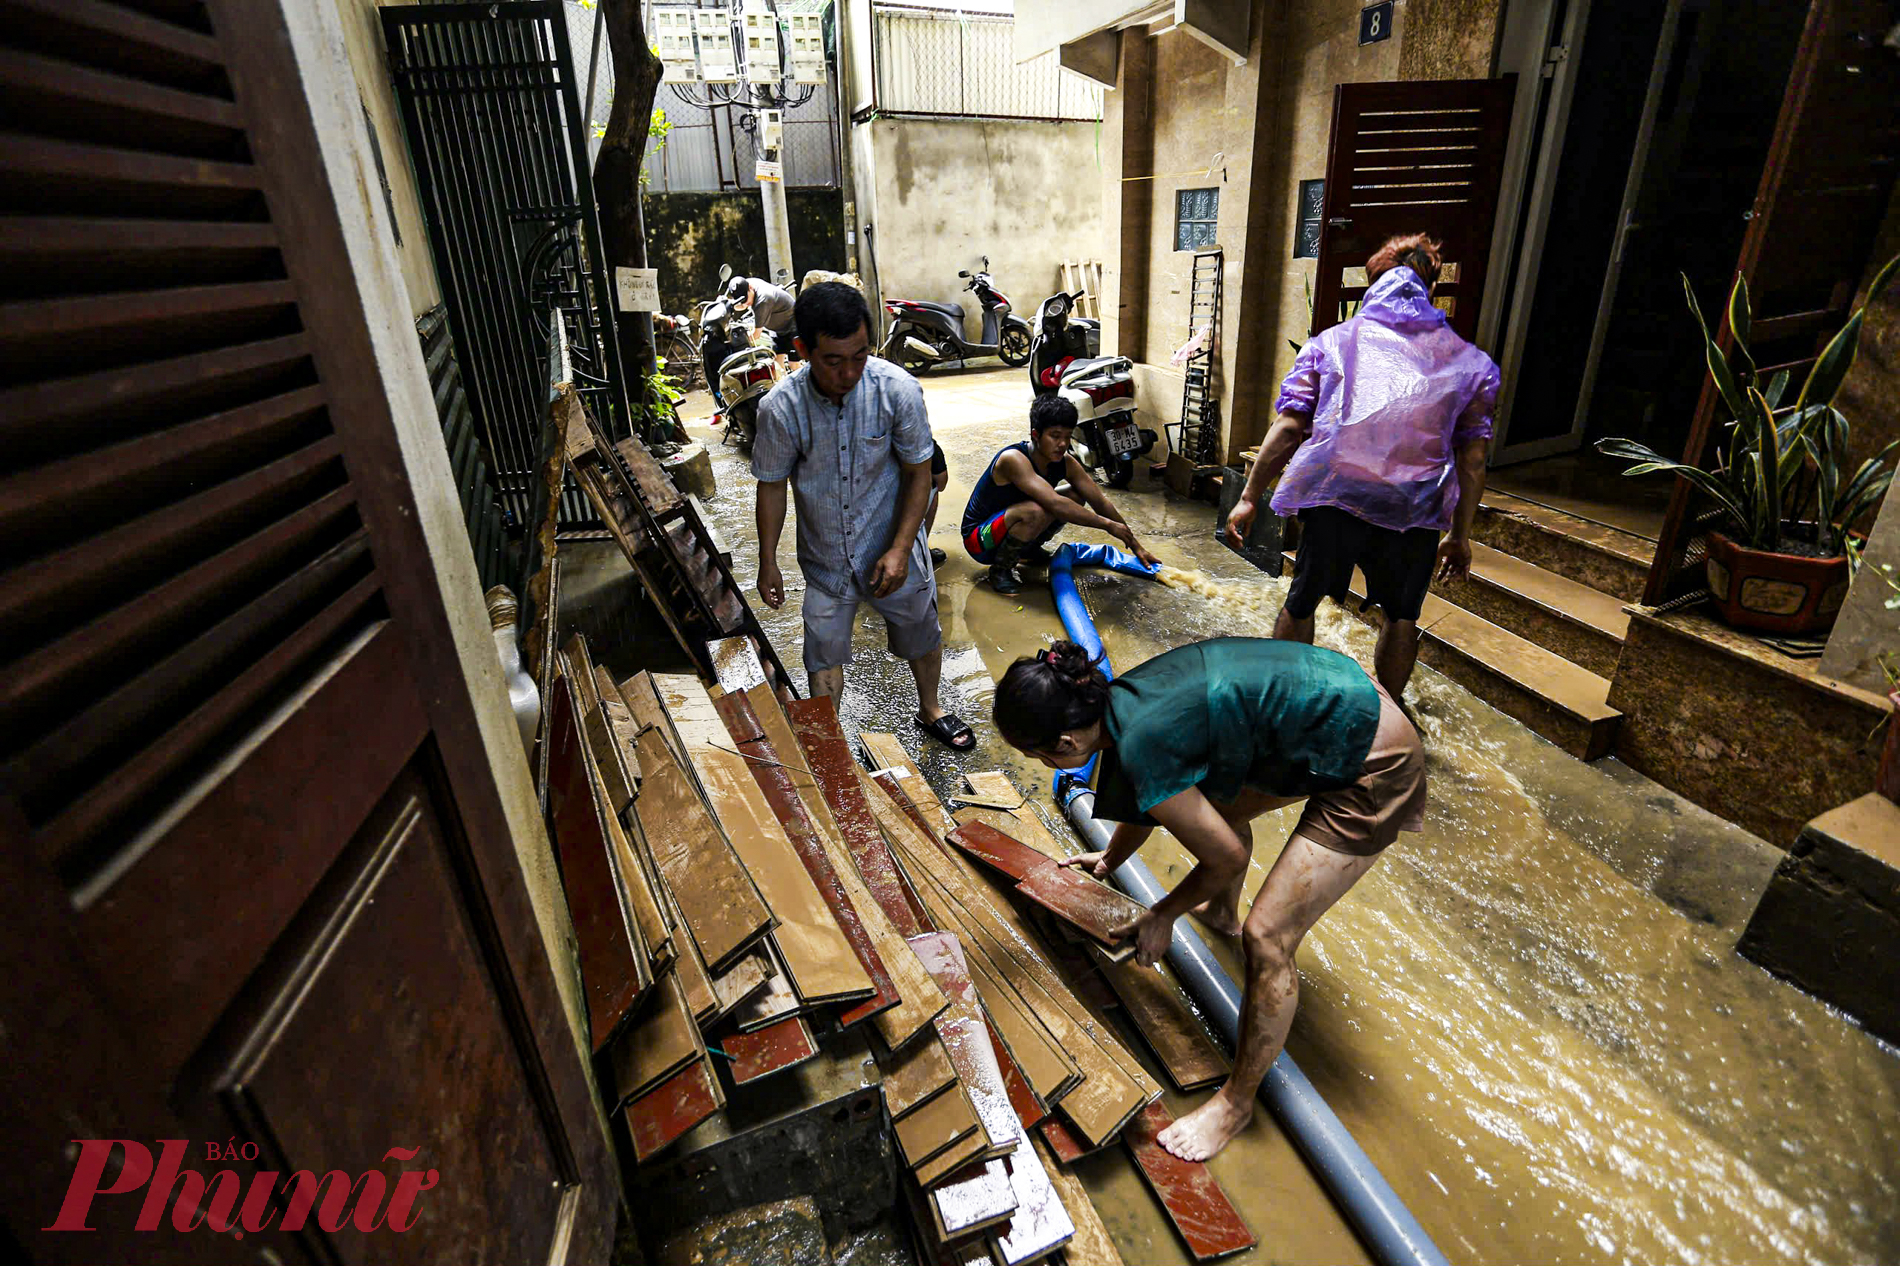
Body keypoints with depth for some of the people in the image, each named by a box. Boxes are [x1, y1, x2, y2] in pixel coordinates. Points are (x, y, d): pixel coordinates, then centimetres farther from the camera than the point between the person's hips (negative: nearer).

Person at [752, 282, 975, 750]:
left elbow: (918, 472, -11)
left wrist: (900, 549, -17)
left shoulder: (898, 388, -21)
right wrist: (767, 563, 0)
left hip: (892, 546, 1)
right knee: (824, 654, 11)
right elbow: (772, 486, -6)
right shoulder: (779, 408, -21)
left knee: (921, 636, 19)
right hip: (825, 555, 0)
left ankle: (930, 709, 48)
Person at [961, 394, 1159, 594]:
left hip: (1010, 527, 7)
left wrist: (1136, 546, -2)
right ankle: (1000, 569, -12)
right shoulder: (1013, 459, -30)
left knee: (1076, 497, -4)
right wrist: (1107, 525, -31)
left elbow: (1100, 502, -2)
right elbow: (1054, 504, -38)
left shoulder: (1065, 462, -7)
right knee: (1037, 511, -36)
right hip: (979, 540, -7)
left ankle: (1028, 550, 11)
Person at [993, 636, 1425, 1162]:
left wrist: (1163, 914, 3)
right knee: (1218, 805, 29)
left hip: (1373, 769, -9)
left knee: (1268, 937, -6)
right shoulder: (1121, 698, -1)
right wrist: (1110, 859, 34)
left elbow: (1227, 856, -12)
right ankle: (1223, 913, 59)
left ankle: (1237, 1102, 16)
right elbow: (1150, 803, 19)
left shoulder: (1142, 746, -27)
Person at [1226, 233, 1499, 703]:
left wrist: (1249, 497, 5)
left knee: (1302, 602, 18)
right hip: (1415, 507, 2)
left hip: (1333, 493, -1)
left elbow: (1288, 427, 2)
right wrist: (1460, 536, 18)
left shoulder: (1331, 342, 11)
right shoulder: (1470, 362, 15)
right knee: (1401, 614, 23)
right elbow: (1472, 459, 12)